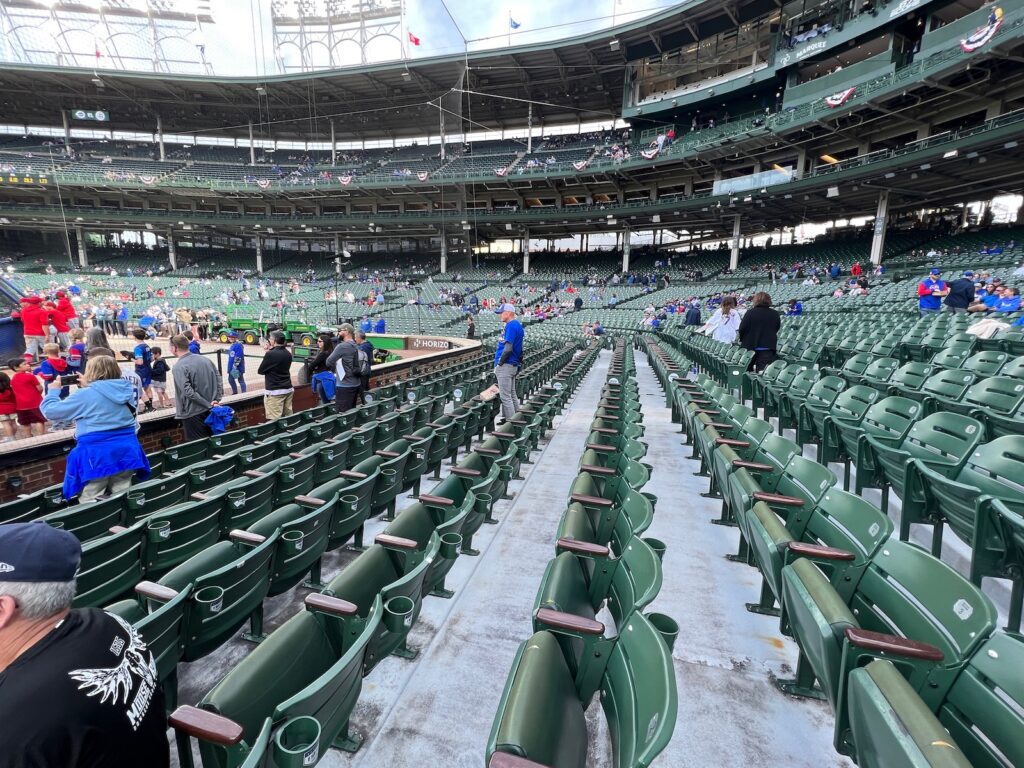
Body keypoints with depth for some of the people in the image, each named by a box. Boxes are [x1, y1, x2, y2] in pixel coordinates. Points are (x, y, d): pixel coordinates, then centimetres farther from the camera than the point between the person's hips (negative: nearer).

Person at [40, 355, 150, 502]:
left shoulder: (86, 395, -11)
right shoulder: (126, 390, 5)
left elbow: (50, 411, -1)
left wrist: (54, 390, 14)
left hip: (97, 455, -5)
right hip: (127, 451, 5)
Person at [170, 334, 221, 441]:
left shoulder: (178, 367, -15)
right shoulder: (206, 359, 5)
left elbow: (189, 392, -23)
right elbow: (219, 380, 3)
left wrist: (209, 405, -18)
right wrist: (216, 400, -2)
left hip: (193, 413, -6)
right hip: (210, 411, 6)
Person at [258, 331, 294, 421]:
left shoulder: (270, 354, -14)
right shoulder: (288, 354, 8)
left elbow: (260, 371, -3)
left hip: (274, 391, -7)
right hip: (288, 389, 8)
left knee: (274, 420, -6)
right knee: (288, 417, 11)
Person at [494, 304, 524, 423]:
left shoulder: (511, 325, -15)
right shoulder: (517, 325, 15)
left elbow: (508, 348, -23)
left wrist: (499, 364, -14)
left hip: (506, 365, -11)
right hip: (513, 365, 11)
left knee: (505, 396, -6)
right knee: (512, 394, 18)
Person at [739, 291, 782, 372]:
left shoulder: (750, 312, -13)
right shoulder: (775, 314, -2)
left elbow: (742, 329, -11)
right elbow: (777, 329, 11)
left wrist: (741, 340, 7)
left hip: (750, 346, -2)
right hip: (768, 347, 2)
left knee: (747, 371, 12)